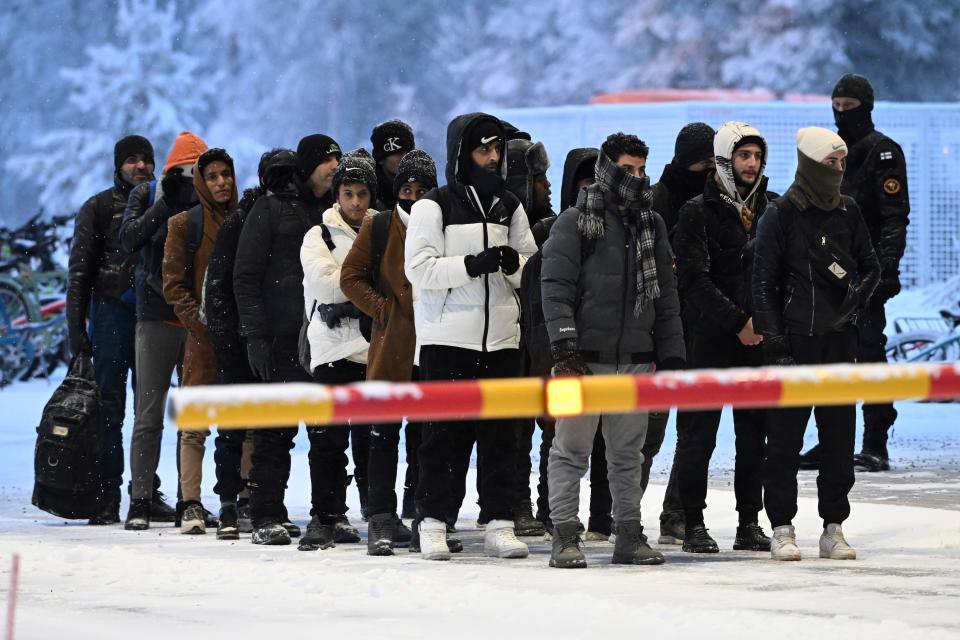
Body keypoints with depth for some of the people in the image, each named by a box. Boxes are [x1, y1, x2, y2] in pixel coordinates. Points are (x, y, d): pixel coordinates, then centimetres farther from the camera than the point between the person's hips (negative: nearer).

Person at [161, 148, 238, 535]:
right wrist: (199, 322, -10)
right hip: (202, 340, -2)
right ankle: (191, 505, 1)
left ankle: (232, 506, 0)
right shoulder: (185, 225, 5)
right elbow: (174, 285, 2)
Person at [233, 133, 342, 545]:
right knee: (277, 429, -6)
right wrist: (255, 335, -10)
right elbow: (246, 276, -2)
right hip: (282, 338, -4)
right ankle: (266, 518, -4)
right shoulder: (271, 209, 1)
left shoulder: (334, 211, 15)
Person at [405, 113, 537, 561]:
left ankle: (499, 524, 7)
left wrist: (514, 264, -7)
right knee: (441, 435, -1)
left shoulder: (509, 208, 14)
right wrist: (473, 264, -19)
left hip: (501, 339, 4)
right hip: (447, 338, -4)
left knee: (500, 436, 3)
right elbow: (419, 268, -10)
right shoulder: (434, 206, -2)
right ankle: (432, 524, 4)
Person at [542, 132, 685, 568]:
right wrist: (565, 348, -18)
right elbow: (555, 287, -9)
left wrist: (672, 357, 13)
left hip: (635, 359, 5)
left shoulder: (651, 226, 15)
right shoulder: (575, 223, -3)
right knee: (571, 450, -3)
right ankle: (565, 536, 0)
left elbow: (666, 298, 18)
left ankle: (629, 535, 15)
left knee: (628, 454, 10)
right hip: (584, 358, -5)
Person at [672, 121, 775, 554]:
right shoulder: (698, 213, -3)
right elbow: (695, 279, -11)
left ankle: (750, 522, 13)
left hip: (759, 340, 4)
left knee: (755, 433, 7)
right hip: (709, 339, -4)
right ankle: (693, 523, 4)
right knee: (698, 433, -2)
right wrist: (737, 322, -15)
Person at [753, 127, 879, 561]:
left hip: (839, 339, 4)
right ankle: (782, 529, 6)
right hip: (794, 340, -4)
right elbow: (763, 282, -5)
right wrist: (774, 342, -10)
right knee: (785, 439, -1)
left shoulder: (848, 211, 10)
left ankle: (834, 529, 11)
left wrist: (857, 298, 2)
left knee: (839, 437, 4)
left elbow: (870, 266, 21)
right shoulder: (782, 214, -4)